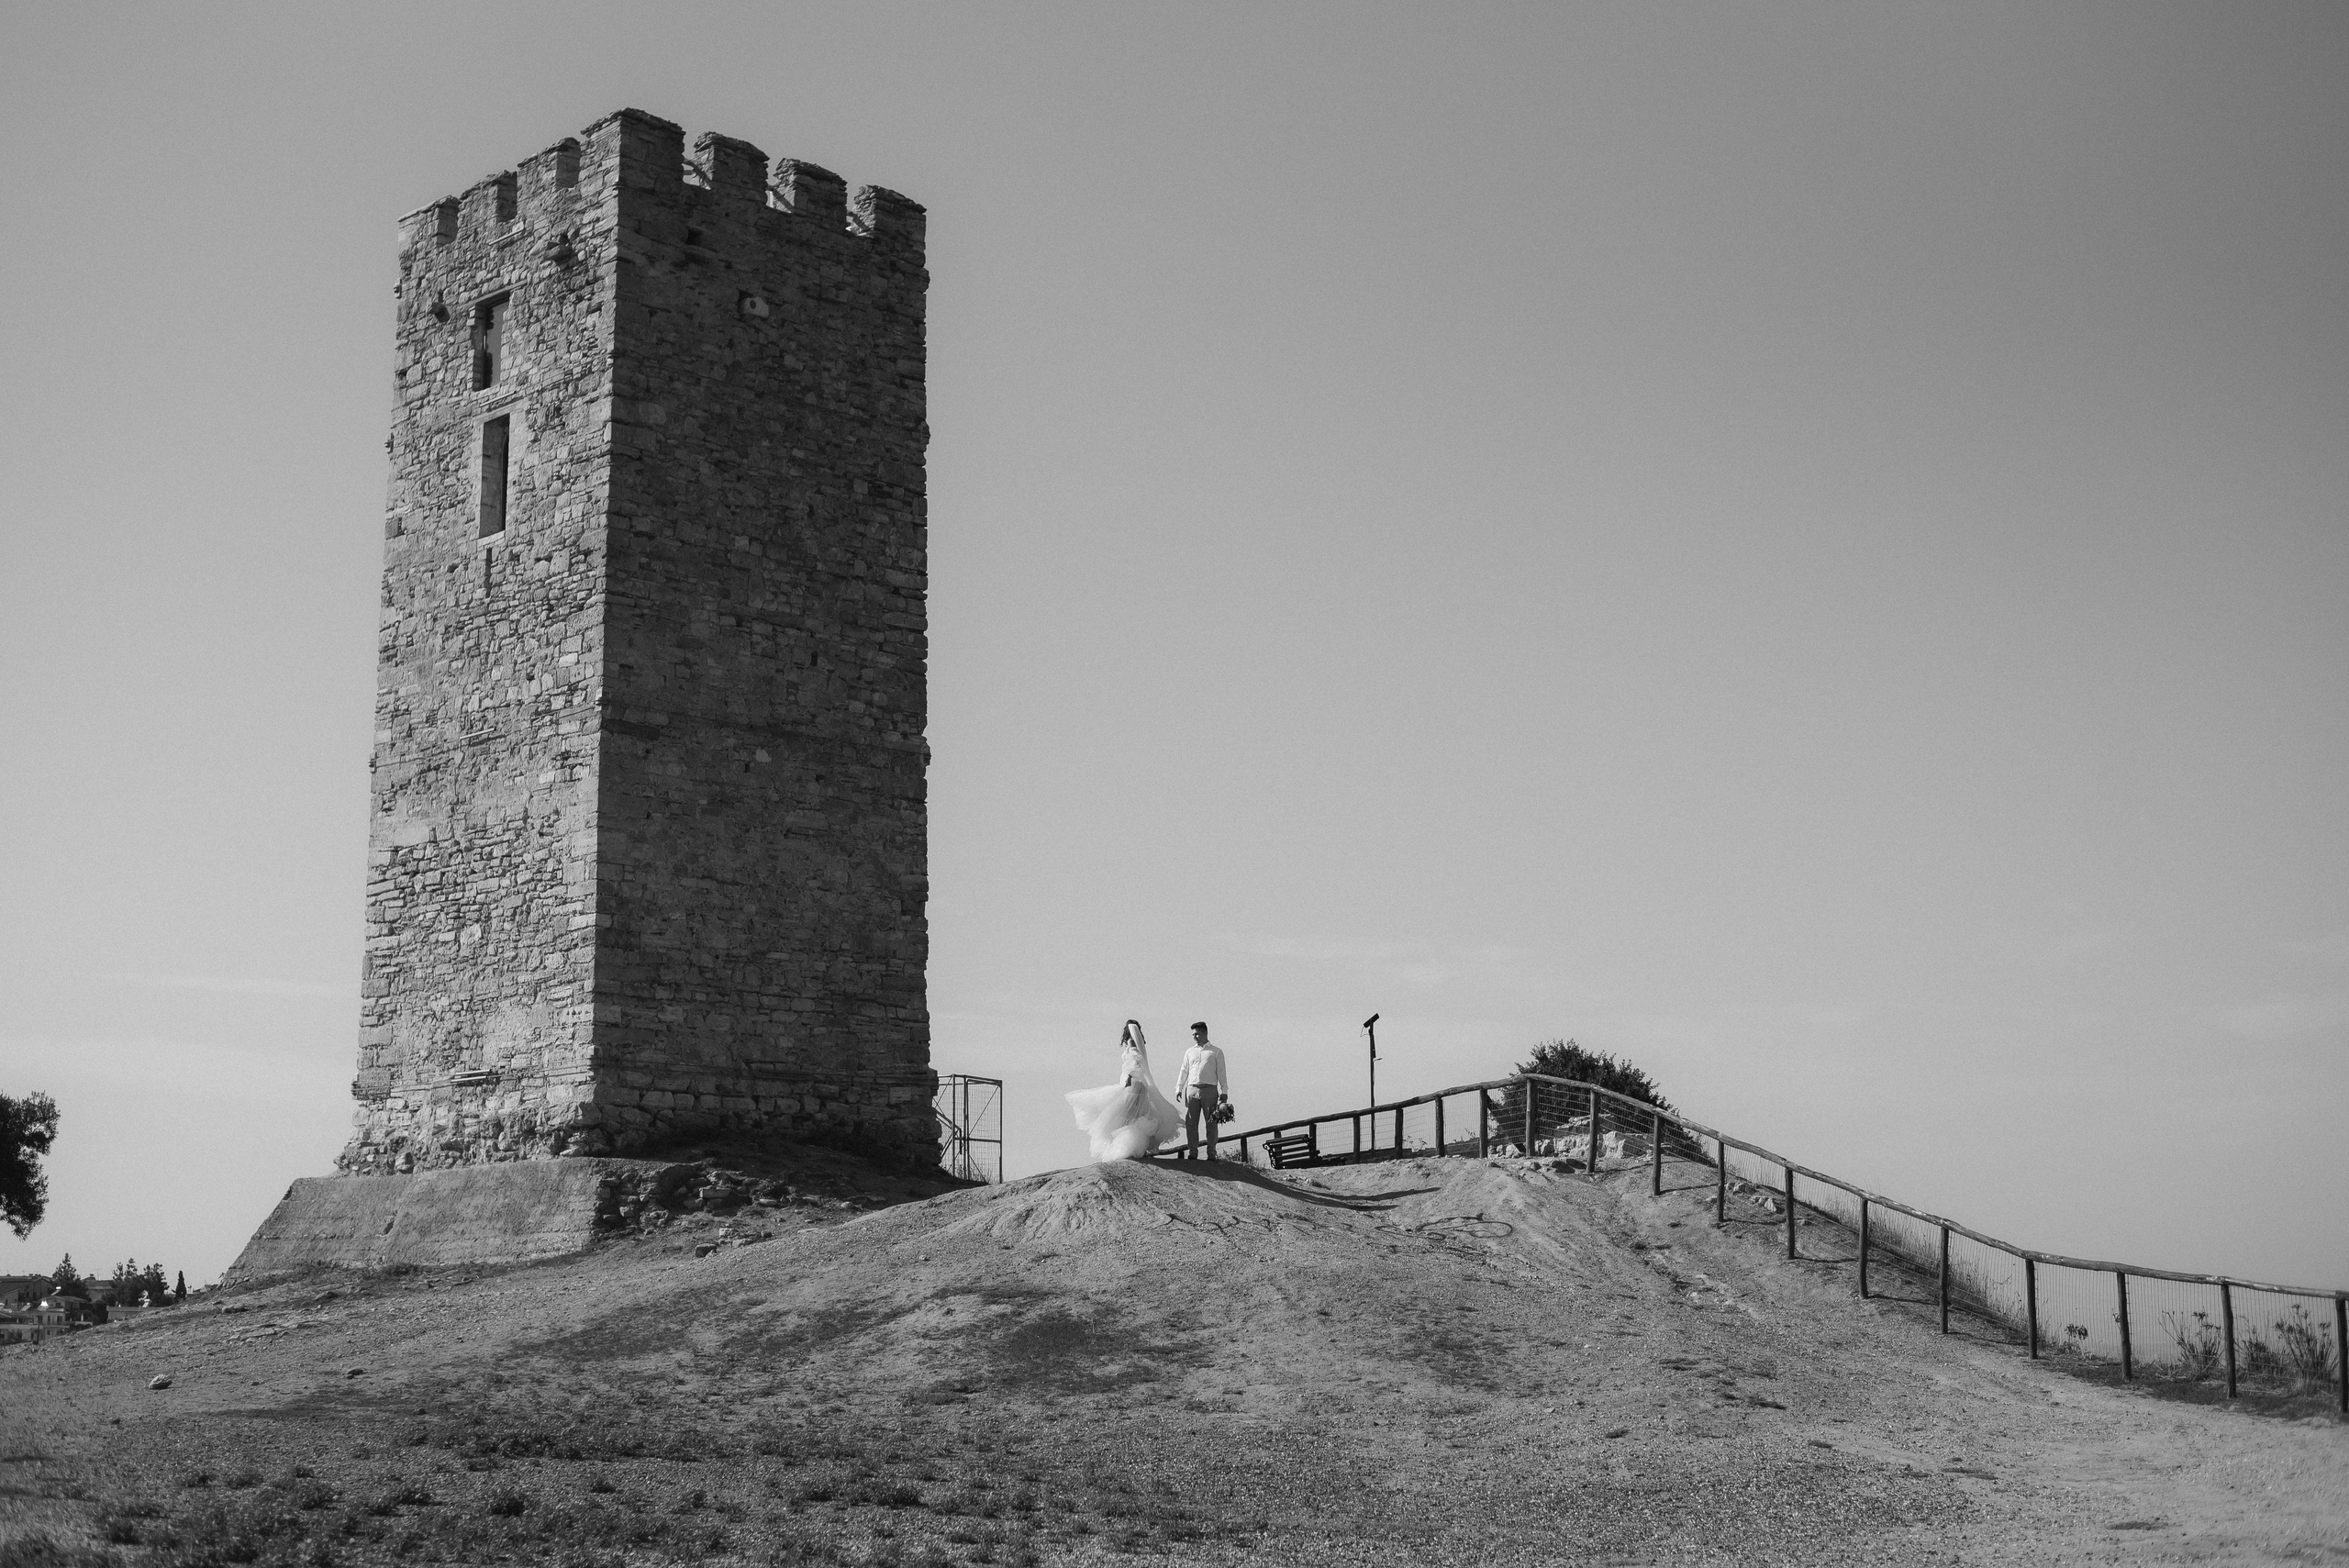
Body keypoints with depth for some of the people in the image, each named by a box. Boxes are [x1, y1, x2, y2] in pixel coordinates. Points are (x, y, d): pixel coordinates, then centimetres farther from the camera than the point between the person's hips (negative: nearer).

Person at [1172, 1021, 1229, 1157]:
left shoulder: (1216, 1051, 11)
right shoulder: (1189, 1052, 19)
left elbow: (1221, 1073, 8)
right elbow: (1184, 1071, 19)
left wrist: (1224, 1091, 1)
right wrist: (1179, 1088, 9)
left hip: (1209, 1089, -3)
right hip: (1192, 1089, 3)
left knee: (1211, 1123, -4)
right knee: (1191, 1123, -2)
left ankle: (1211, 1153, -3)